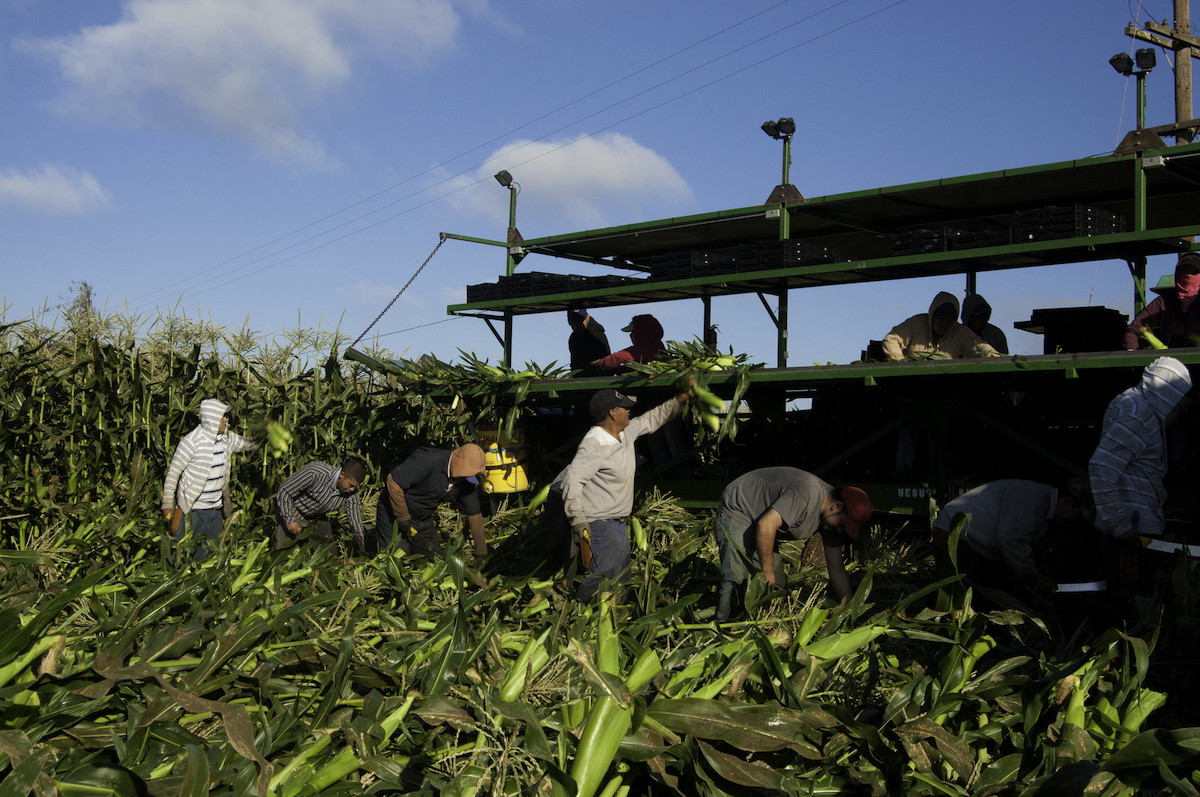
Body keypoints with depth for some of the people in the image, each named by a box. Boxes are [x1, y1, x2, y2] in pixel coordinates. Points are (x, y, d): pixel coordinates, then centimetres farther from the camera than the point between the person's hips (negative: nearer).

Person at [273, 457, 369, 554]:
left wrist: (362, 551, -8)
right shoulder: (316, 473, -36)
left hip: (316, 517, 5)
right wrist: (289, 520, -25)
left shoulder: (352, 492, -20)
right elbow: (284, 492, -25)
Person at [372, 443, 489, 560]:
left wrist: (481, 553, -7)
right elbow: (393, 481, -31)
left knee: (435, 556, 5)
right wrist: (403, 518, -24)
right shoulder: (428, 461, -34)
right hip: (394, 509, -6)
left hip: (423, 517, 7)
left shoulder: (467, 481, -12)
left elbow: (474, 515, -4)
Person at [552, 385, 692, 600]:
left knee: (623, 577, 13)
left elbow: (652, 419, 25)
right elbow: (571, 483, -25)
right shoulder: (594, 445, -21)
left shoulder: (627, 432, 6)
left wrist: (679, 401, 20)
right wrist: (580, 525, -28)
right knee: (603, 576, -14)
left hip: (618, 523, 10)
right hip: (598, 524, -10)